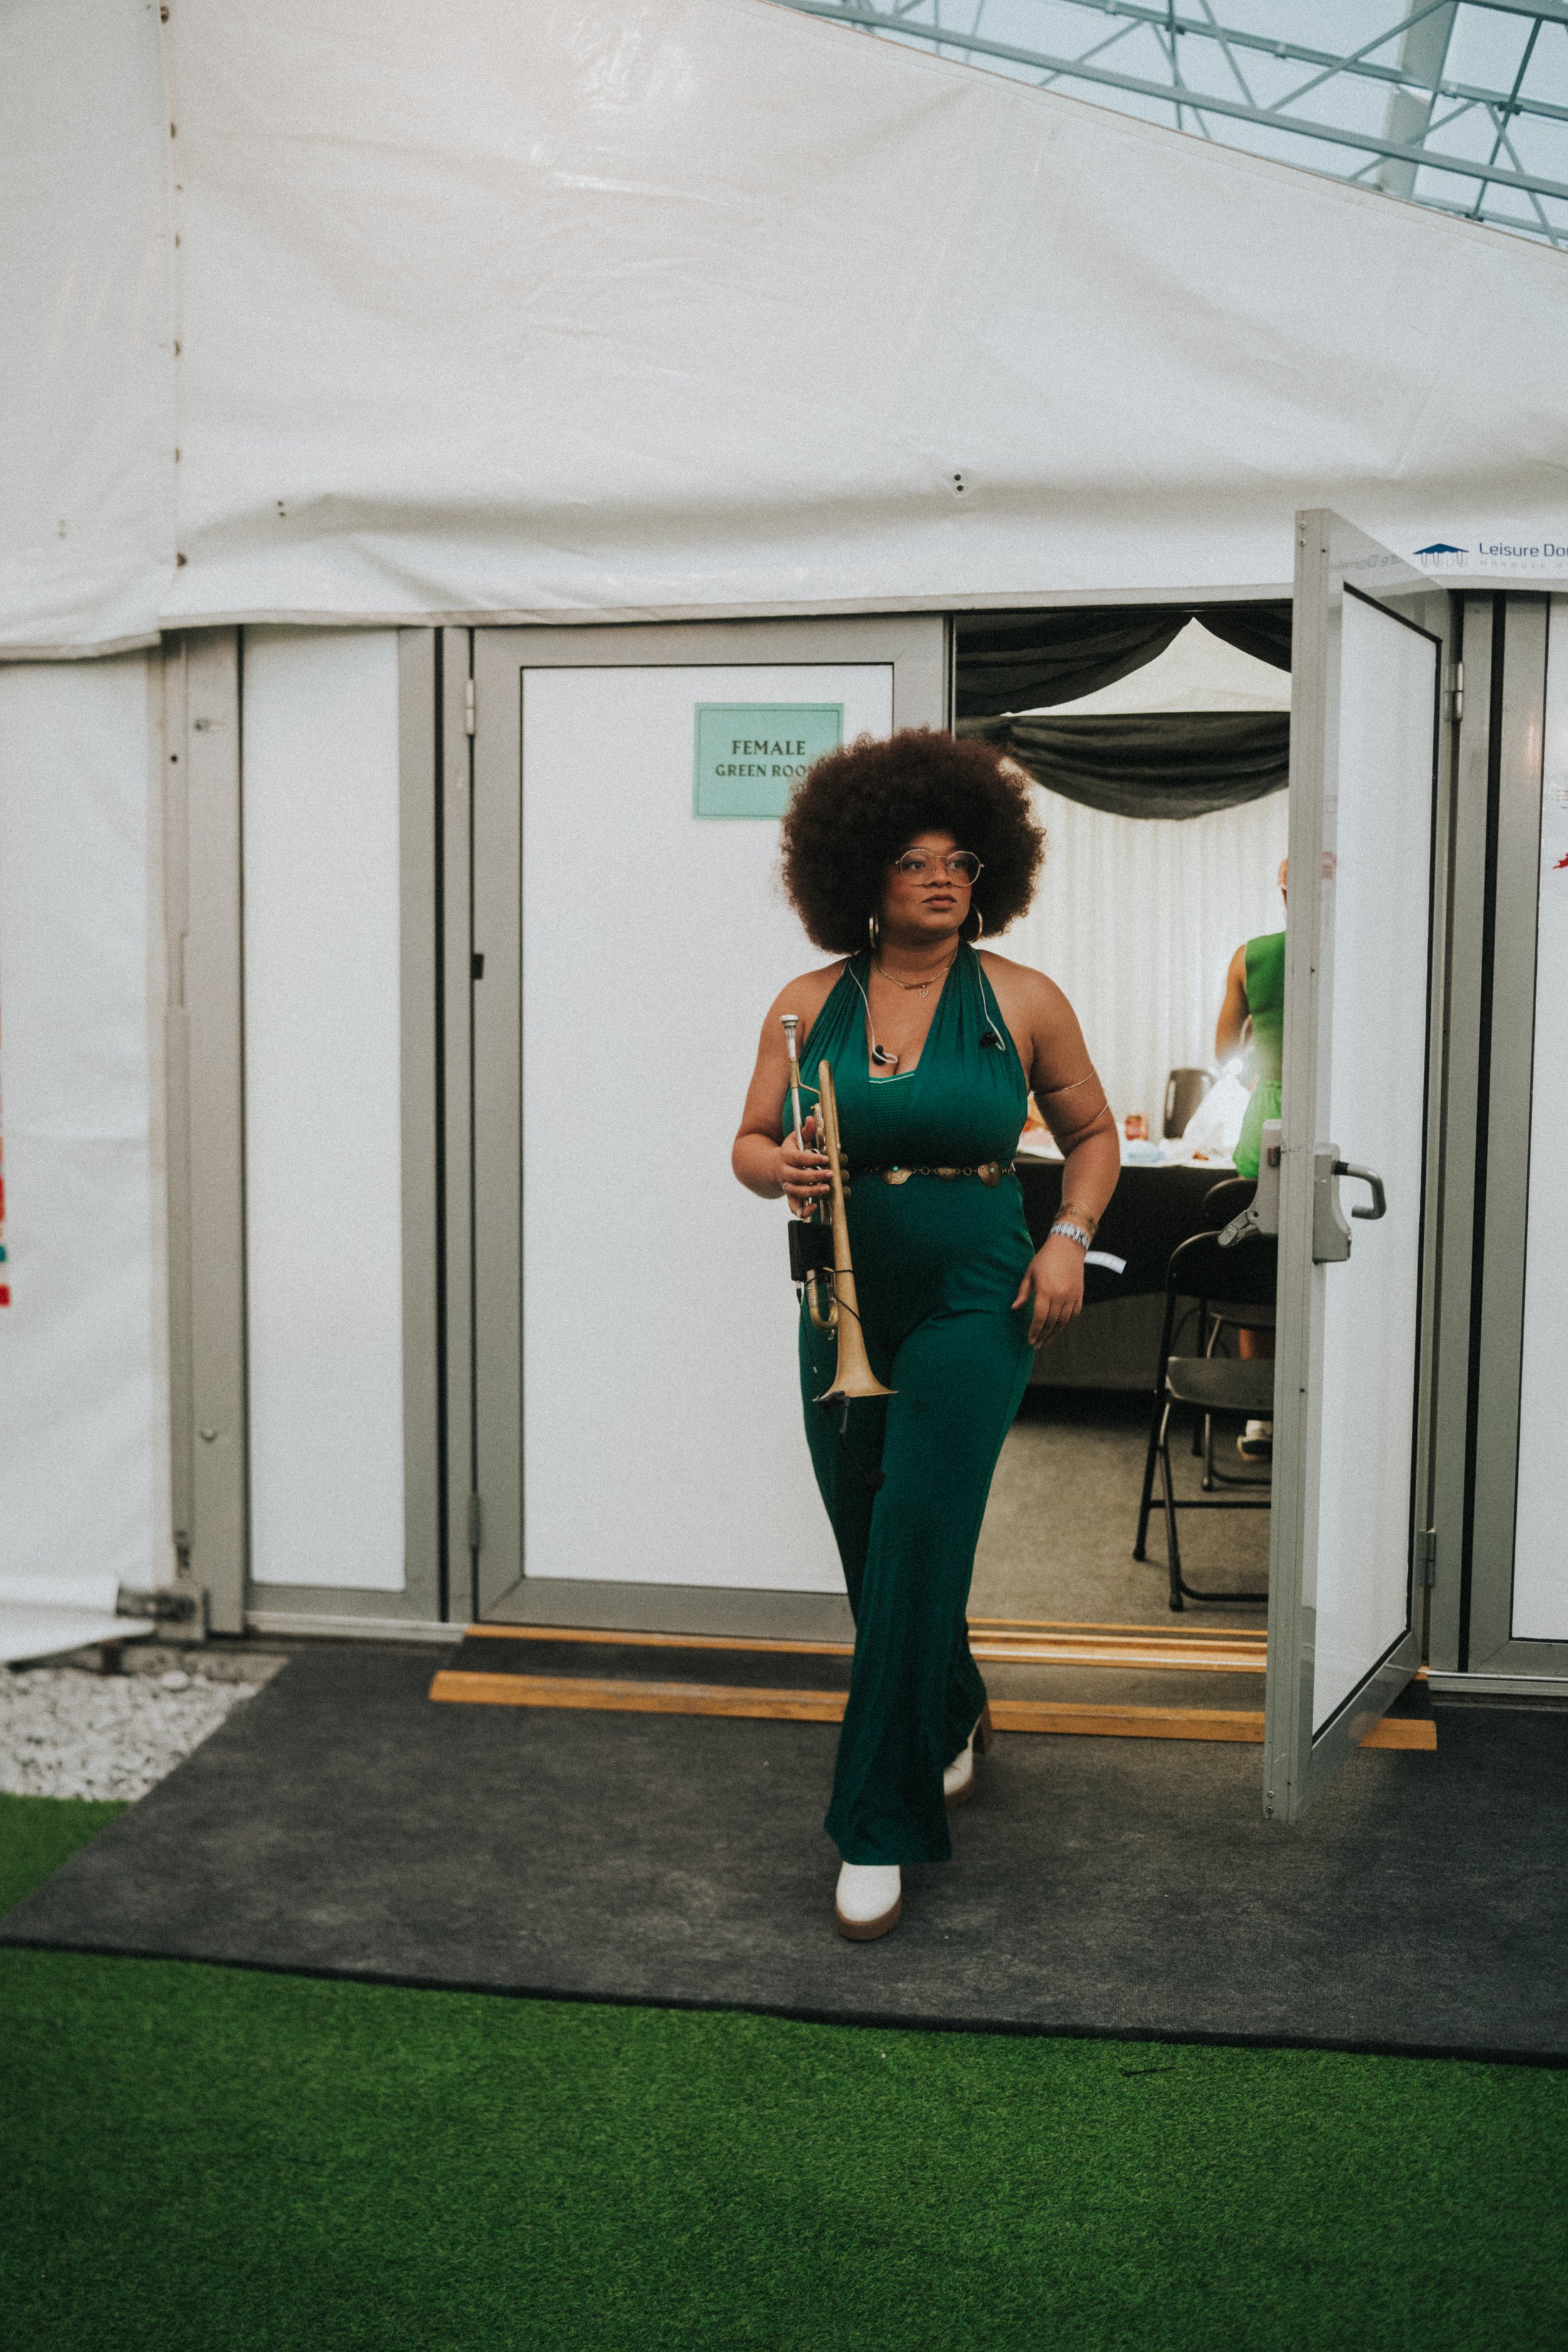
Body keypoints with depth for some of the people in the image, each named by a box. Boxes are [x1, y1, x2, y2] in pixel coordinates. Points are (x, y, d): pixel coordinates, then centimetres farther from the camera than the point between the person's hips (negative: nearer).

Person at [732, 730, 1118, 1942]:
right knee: (875, 1556, 13)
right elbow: (750, 1144, 6)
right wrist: (781, 1168, -17)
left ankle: (879, 1828, 1)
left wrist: (1069, 1239, -6)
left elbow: (1093, 1133, 10)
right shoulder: (808, 1006, 3)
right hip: (845, 1307, 3)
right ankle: (954, 1720, 43)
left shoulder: (1022, 1000, -1)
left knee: (915, 1553, -10)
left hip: (974, 1303, -3)